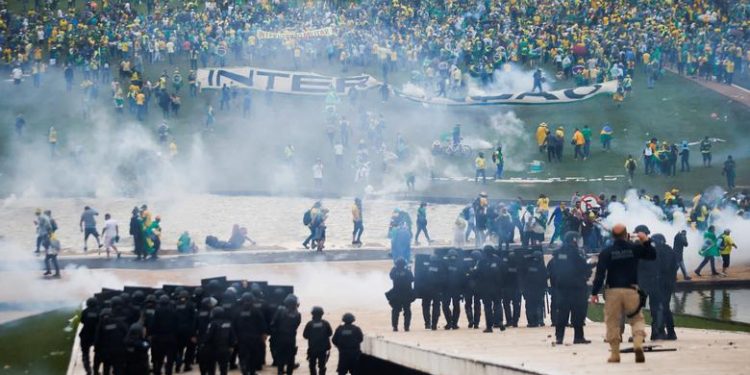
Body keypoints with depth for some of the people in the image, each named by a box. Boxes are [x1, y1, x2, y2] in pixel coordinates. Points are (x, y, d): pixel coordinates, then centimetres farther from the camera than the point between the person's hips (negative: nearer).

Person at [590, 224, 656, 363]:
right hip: (631, 290, 1)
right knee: (637, 318, 11)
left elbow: (600, 274, -6)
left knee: (612, 322, 8)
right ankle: (638, 344, -14)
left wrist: (594, 293, -1)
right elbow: (652, 255, 12)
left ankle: (615, 354, 7)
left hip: (613, 291, -1)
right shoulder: (635, 248, 0)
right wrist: (646, 241, 13)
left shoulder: (606, 252, -3)